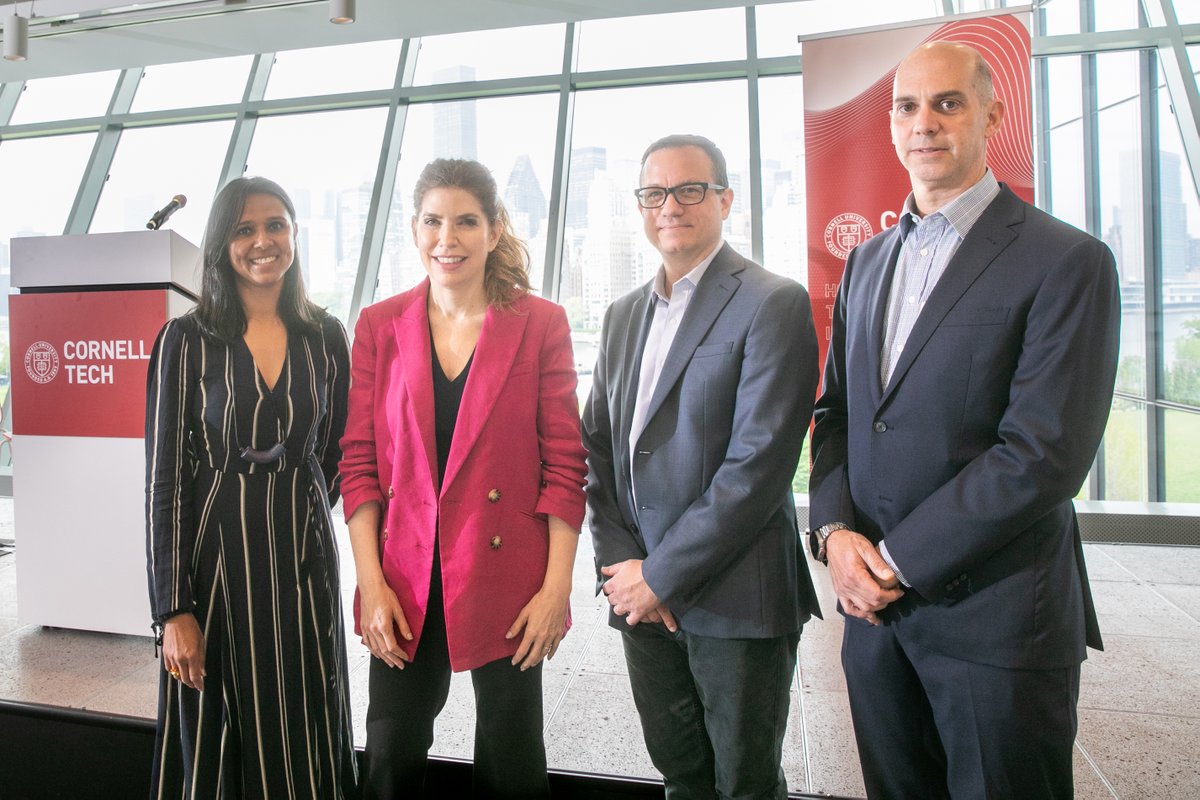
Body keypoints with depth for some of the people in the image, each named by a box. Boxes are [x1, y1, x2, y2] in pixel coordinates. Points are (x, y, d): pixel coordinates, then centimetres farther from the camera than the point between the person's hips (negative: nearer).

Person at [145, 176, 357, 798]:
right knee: (215, 748, 11)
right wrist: (173, 610, -10)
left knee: (305, 741, 13)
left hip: (304, 559, 2)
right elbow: (165, 479, -7)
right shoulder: (185, 340, -5)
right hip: (217, 560, -2)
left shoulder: (325, 337, 3)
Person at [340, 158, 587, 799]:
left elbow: (564, 465, -3)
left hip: (506, 580, -1)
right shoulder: (380, 326, 4)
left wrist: (557, 586, -8)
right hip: (406, 584, 2)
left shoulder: (541, 324, -2)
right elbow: (358, 461, 3)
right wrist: (371, 584, -4)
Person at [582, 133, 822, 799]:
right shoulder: (624, 315, 13)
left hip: (735, 598, -5)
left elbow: (759, 462, -17)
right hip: (642, 595, 6)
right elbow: (597, 445, 10)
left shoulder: (773, 304, -9)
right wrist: (619, 562, -3)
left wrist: (662, 574, -14)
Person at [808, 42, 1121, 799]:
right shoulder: (867, 260, 11)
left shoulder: (1068, 262, -9)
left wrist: (898, 561, -15)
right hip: (874, 607, 6)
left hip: (997, 621, -5)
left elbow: (1046, 452, -17)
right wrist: (834, 530, -5)